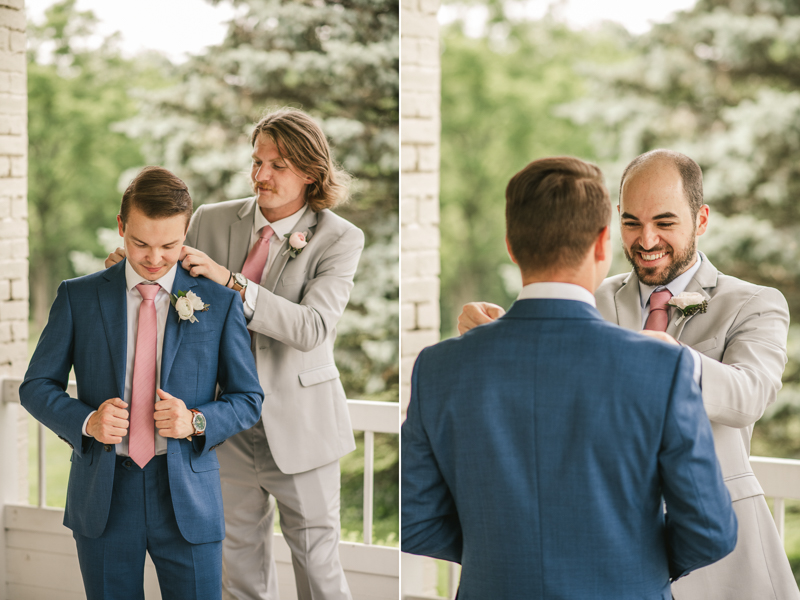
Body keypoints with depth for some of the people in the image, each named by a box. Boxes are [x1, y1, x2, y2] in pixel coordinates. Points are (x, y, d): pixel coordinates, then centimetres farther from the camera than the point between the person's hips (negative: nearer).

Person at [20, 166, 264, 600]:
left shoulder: (219, 303, 2)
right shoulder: (78, 297, 4)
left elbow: (248, 400, 6)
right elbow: (37, 386, 6)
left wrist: (196, 421, -14)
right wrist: (86, 421, -14)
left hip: (188, 499, -1)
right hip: (103, 497, 1)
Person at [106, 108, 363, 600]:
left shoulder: (339, 239, -10)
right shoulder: (212, 221, 1)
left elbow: (311, 328, -23)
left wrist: (230, 281, -31)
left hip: (298, 422, -3)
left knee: (317, 560, 6)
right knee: (241, 558, 15)